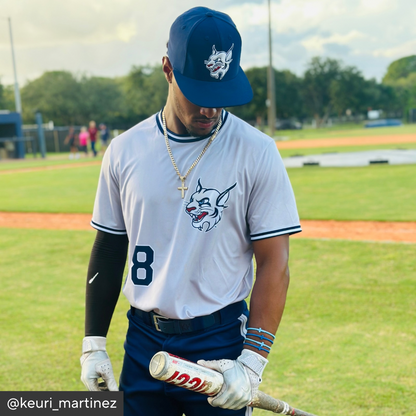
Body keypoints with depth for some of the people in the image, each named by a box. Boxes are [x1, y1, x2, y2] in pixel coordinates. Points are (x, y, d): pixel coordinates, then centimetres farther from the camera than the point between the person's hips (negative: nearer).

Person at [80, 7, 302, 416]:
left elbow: (274, 264, -9)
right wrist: (93, 344, 7)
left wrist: (252, 361, -16)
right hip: (143, 340, 3)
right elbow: (108, 251, 8)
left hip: (220, 343, -2)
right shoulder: (124, 150, 0)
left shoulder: (257, 152, -10)